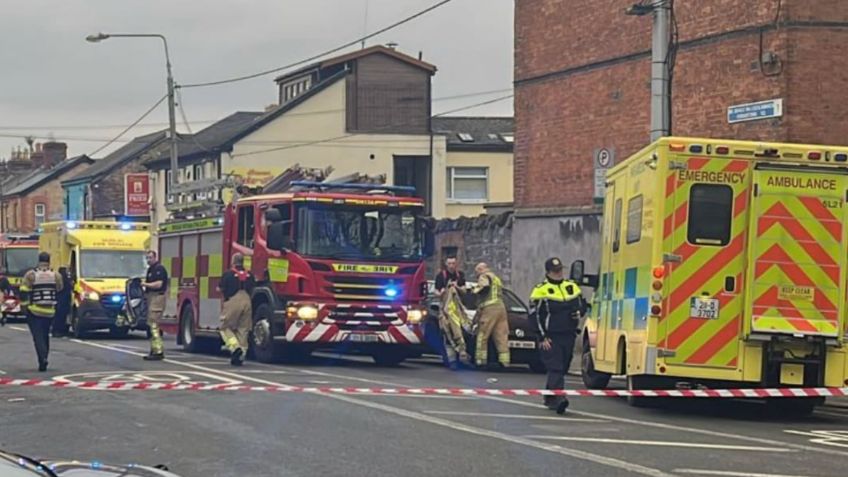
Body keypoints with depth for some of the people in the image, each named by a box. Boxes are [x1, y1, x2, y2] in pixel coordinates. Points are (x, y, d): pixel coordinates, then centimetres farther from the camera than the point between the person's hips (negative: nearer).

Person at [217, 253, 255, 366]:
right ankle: (240, 357, 8)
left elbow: (220, 289, 5)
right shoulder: (249, 275, 9)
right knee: (243, 330, 10)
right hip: (246, 301, 4)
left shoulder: (228, 274, -2)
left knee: (226, 328, 8)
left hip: (232, 302, -4)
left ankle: (235, 347, -16)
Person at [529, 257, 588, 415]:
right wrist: (542, 337, -13)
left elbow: (582, 305, 22)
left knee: (561, 369, 12)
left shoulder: (572, 287, 11)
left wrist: (578, 313, -3)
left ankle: (549, 398, 26)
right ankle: (559, 399, -26)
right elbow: (535, 316, -7)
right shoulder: (540, 291, -5)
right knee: (555, 368, -16)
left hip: (568, 336, 6)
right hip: (550, 337, -6)